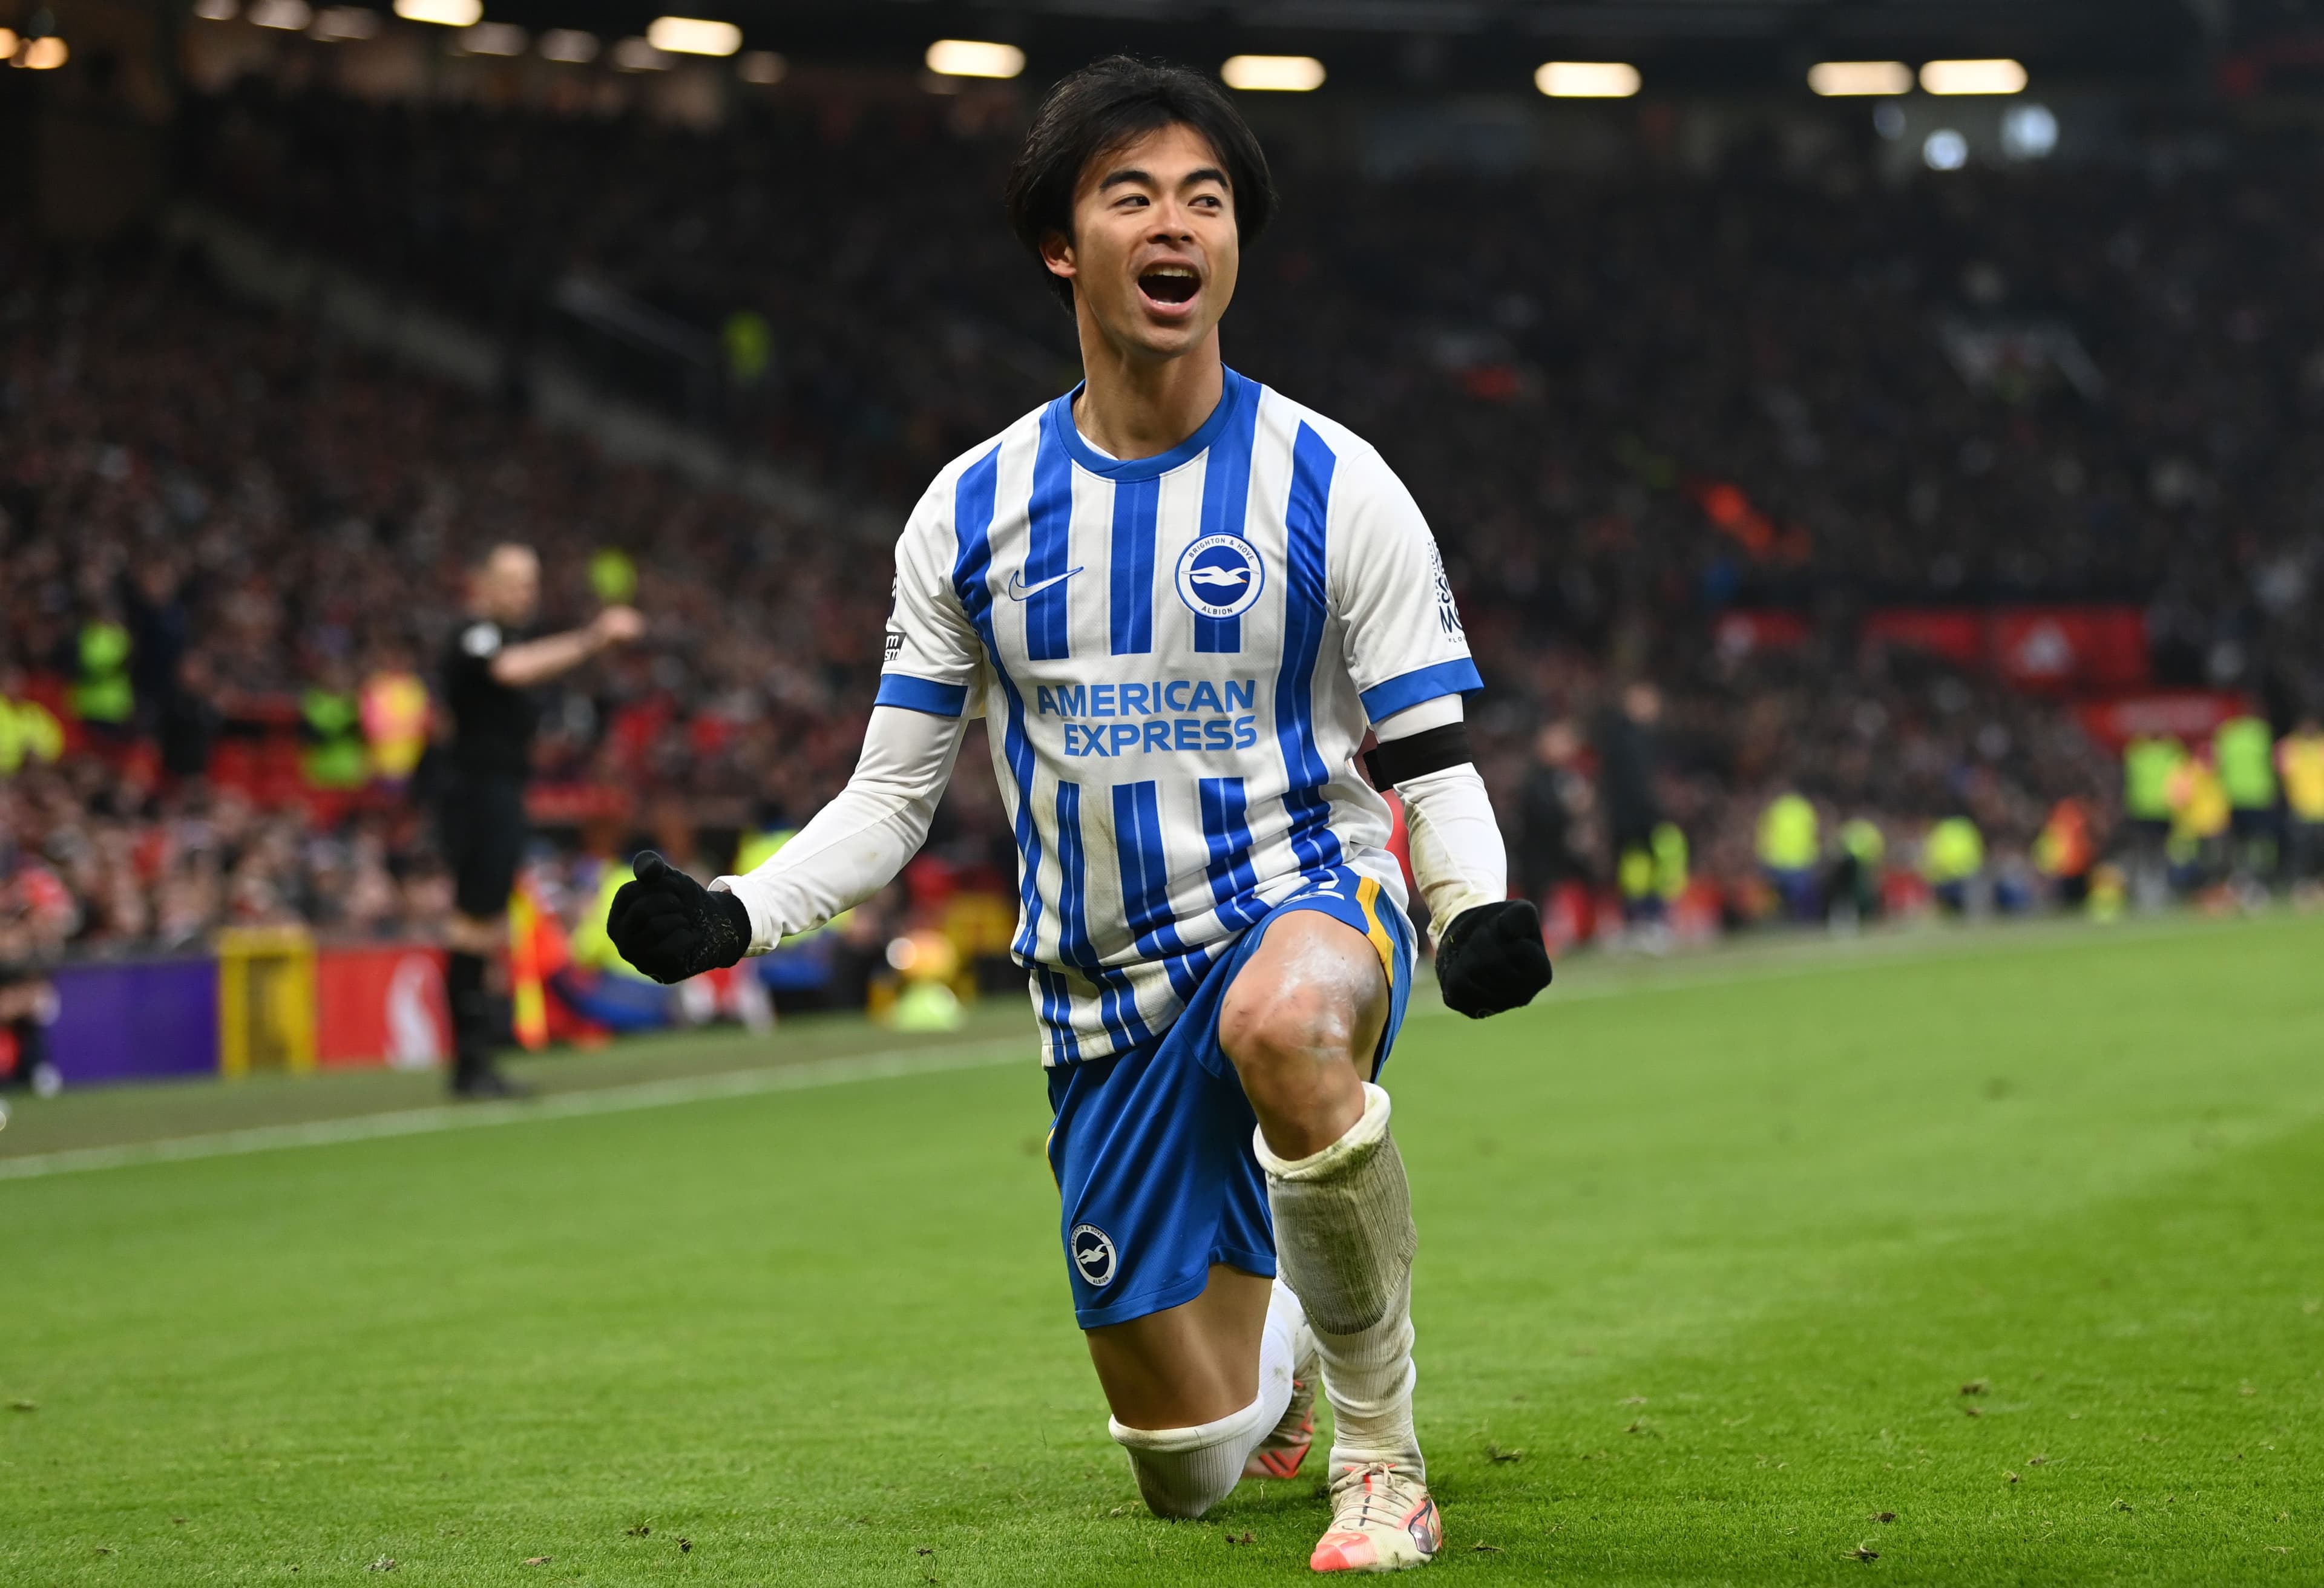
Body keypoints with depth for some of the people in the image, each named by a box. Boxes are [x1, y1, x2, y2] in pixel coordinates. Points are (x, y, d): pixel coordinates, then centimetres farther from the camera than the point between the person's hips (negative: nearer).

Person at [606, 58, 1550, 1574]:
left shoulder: (1333, 485, -4)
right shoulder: (973, 511, 3)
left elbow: (1434, 763, -3)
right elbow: (895, 795, 7)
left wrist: (1481, 910, -23)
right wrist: (733, 915, -9)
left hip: (1303, 896, -3)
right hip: (1106, 992, 3)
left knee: (1287, 1022, -44)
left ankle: (1381, 1443, -25)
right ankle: (1278, 1347, 47)